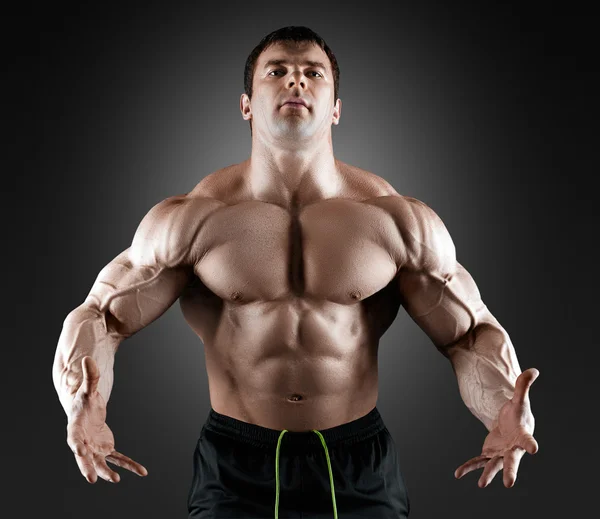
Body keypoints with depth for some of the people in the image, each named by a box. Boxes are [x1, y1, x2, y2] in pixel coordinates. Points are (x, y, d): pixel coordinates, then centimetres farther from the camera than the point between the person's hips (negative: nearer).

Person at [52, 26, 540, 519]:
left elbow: (472, 334, 0)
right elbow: (98, 317, -3)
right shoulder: (188, 220, -5)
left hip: (361, 466, 1)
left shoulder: (400, 220, -4)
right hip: (234, 466, 0)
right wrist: (82, 405, -25)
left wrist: (505, 412, -22)